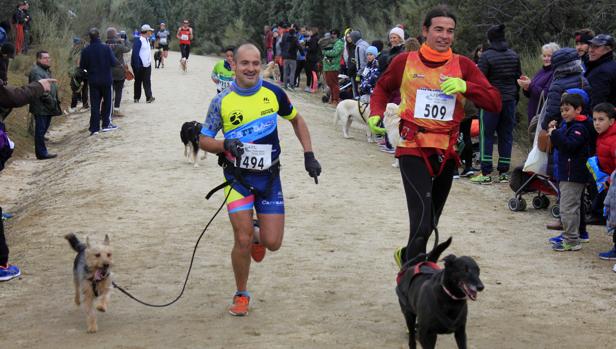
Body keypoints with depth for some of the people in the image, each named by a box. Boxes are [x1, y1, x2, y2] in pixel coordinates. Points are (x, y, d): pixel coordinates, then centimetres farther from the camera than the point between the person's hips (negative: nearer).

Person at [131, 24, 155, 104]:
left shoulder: (146, 40, 13)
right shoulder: (138, 41, -15)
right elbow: (135, 54, -18)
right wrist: (137, 66, -21)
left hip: (147, 65, 7)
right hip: (140, 65, -7)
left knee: (147, 82, 1)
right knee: (138, 82, 4)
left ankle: (149, 97, -2)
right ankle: (136, 98, 11)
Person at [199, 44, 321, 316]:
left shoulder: (273, 93, -4)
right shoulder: (222, 101, -8)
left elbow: (296, 120, 13)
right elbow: (204, 140, -1)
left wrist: (309, 155, 5)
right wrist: (225, 145, -22)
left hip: (269, 176, 2)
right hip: (237, 177, -2)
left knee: (272, 243, -2)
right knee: (242, 241, -9)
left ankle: (257, 232, 37)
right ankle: (241, 295, 14)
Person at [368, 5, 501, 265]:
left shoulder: (463, 66, 1)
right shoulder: (405, 62, 0)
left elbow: (495, 103, -7)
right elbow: (383, 88, 19)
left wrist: (465, 87, -22)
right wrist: (375, 114, 2)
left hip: (446, 152, 3)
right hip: (413, 148, -3)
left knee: (431, 220, 18)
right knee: (423, 220, -18)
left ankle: (407, 256, 43)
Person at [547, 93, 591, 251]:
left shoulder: (579, 128, -16)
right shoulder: (566, 125, 14)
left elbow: (570, 145, -28)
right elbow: (560, 146, 17)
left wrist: (555, 133, -25)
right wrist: (553, 132, 3)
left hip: (573, 175, -10)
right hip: (566, 173, 10)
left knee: (567, 208, -8)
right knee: (570, 208, 17)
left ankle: (572, 241, -4)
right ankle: (569, 237, 26)